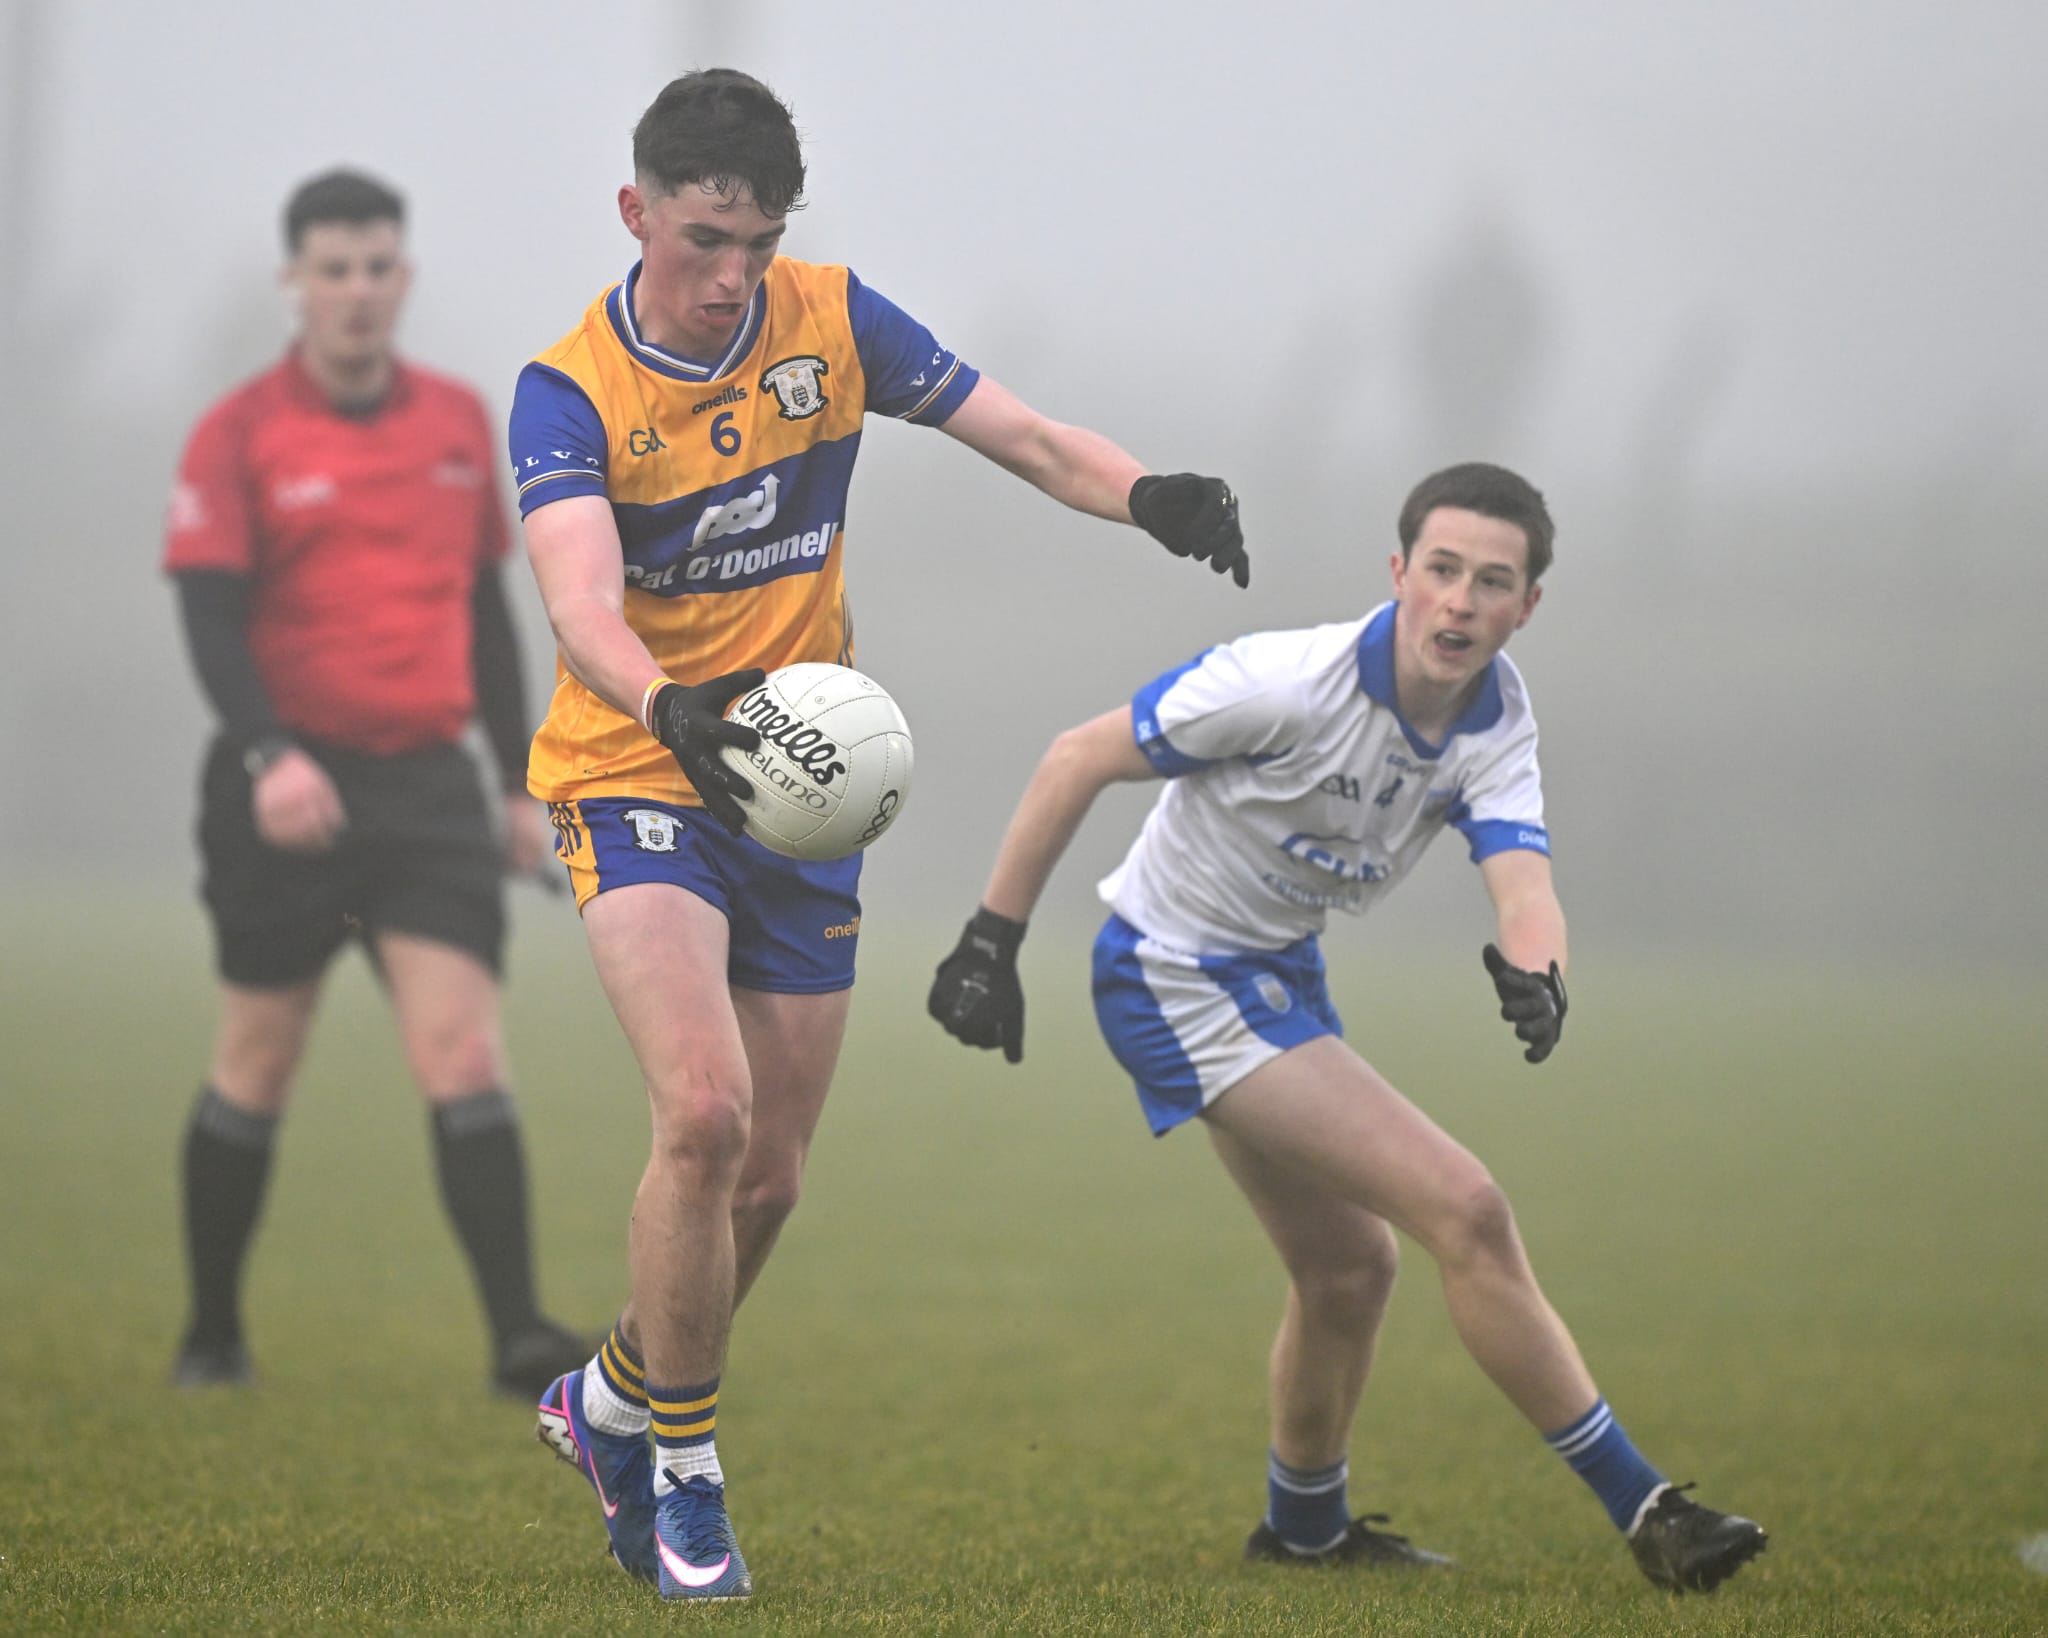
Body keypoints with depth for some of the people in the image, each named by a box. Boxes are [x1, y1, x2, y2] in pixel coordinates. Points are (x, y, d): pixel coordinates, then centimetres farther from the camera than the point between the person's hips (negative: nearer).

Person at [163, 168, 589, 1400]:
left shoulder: (458, 421, 10)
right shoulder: (241, 433, -3)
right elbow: (210, 615, -11)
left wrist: (521, 780, 15)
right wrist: (267, 755, -26)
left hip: (427, 782, 3)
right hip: (289, 784, -3)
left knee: (464, 1050, -9)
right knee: (258, 1064, 6)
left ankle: (519, 1336, -14)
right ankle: (213, 1333, 20)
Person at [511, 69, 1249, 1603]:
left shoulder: (832, 321, -3)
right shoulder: (569, 392, -15)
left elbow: (1025, 437, -4)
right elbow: (583, 601, -31)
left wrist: (1148, 494, -26)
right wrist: (670, 708, -52)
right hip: (638, 779, -4)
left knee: (769, 1177, 8)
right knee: (704, 1113, -24)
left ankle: (609, 1403, 35)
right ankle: (683, 1474, -5)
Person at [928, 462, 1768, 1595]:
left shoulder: (1495, 727, -9)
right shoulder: (1290, 682, -26)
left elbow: (1523, 883, -26)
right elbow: (1079, 759, -17)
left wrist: (1533, 970, -49)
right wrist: (992, 940, -16)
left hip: (1277, 973, 8)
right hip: (1178, 980, -8)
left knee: (1347, 1269, 21)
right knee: (1464, 1213, -16)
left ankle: (1301, 1527, 46)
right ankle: (1641, 1511, -12)